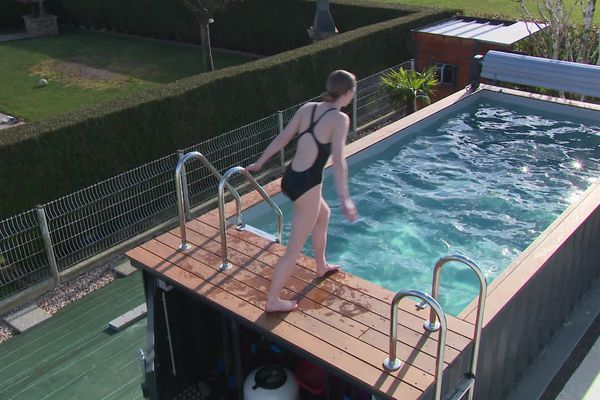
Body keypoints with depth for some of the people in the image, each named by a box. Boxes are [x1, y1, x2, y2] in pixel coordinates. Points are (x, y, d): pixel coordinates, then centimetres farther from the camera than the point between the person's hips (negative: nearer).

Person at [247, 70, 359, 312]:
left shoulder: (308, 108, 6)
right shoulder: (340, 119, -13)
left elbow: (282, 138, 10)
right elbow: (338, 160, -23)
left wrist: (259, 162, 19)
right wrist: (344, 199, -25)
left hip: (289, 179, 8)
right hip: (307, 185, -8)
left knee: (324, 214, 34)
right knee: (294, 249, 6)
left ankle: (321, 267, 51)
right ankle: (273, 301, 16)